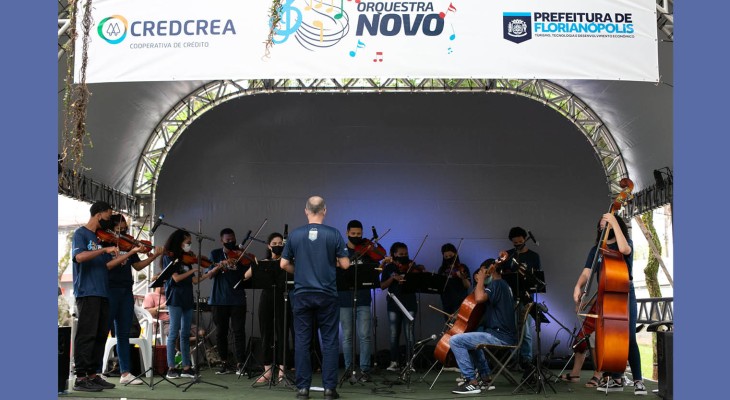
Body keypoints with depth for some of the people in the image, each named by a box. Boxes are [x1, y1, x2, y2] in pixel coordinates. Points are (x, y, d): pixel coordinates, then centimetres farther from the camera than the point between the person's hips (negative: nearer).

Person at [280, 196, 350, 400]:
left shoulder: (295, 235, 1)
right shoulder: (334, 234, -5)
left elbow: (284, 264, 4)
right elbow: (345, 264, -4)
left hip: (302, 294, 2)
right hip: (327, 295, -1)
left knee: (302, 341, 6)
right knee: (329, 341, 5)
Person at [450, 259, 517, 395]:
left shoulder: (496, 283, -11)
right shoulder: (503, 285, 20)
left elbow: (479, 297, -28)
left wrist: (481, 280, -13)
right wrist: (481, 283, 15)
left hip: (500, 337, -11)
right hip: (506, 336, 11)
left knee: (455, 340, -16)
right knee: (472, 339, 36)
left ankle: (472, 382, -14)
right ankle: (485, 379, 30)